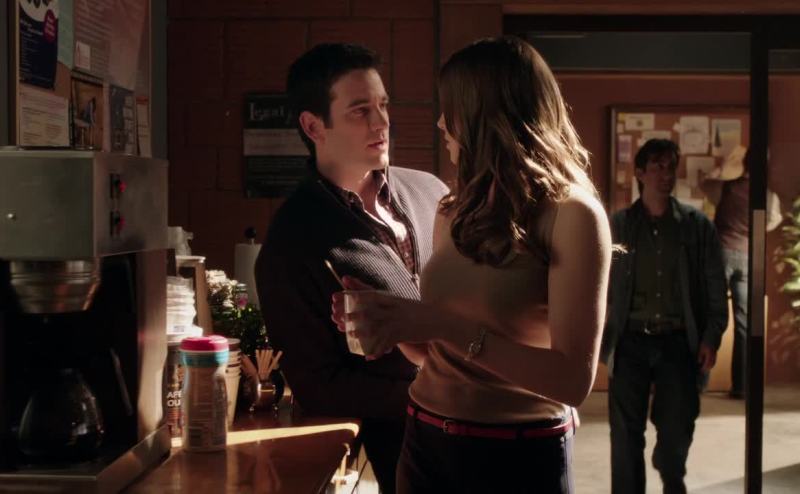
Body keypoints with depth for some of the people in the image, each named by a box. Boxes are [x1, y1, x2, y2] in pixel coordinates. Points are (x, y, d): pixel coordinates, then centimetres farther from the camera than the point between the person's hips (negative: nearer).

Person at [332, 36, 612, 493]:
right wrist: (389, 317, -8)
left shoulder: (570, 215, -12)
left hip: (517, 454, -5)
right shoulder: (454, 211, 5)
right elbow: (437, 349, 11)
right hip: (426, 440, 5)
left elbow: (574, 379, -18)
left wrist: (447, 325, -23)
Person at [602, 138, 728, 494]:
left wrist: (712, 338, -2)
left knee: (677, 429, 8)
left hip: (678, 342, 1)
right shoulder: (617, 225, 3)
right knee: (626, 433, 1)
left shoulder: (697, 225, 5)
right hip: (631, 341, 0)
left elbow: (715, 285, 5)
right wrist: (600, 338, -5)